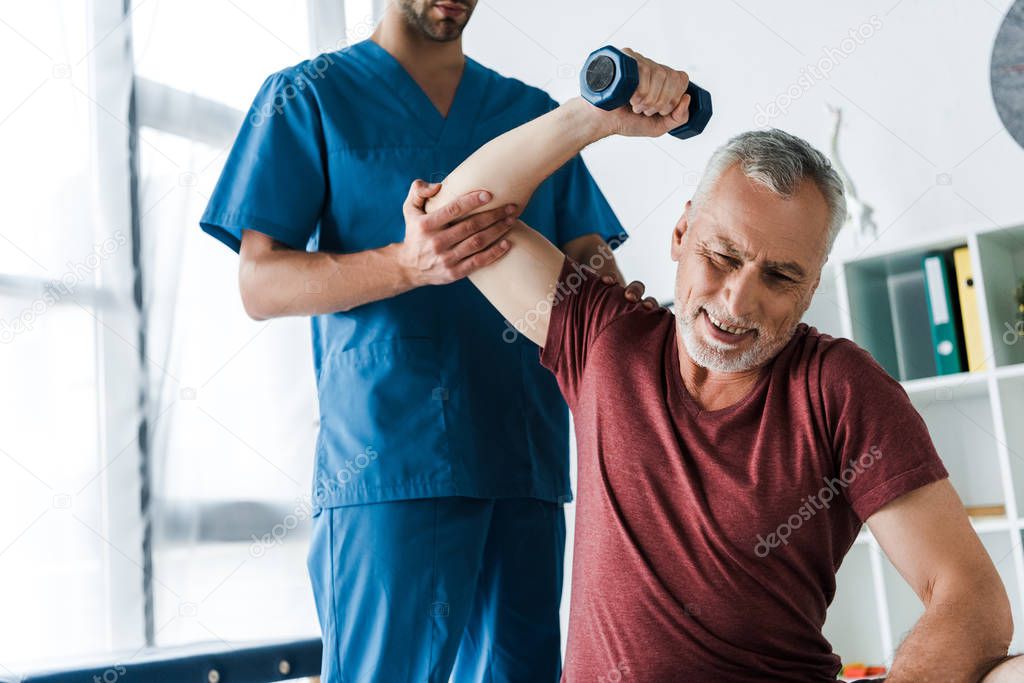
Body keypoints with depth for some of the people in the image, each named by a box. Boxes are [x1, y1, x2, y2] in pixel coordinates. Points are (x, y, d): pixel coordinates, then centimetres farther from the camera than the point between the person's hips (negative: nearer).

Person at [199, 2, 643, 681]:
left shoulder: (534, 111, 20)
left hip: (527, 461, 4)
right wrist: (408, 264, -20)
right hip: (387, 464, -4)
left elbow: (589, 254, 13)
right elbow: (260, 283, -2)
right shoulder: (308, 96, 8)